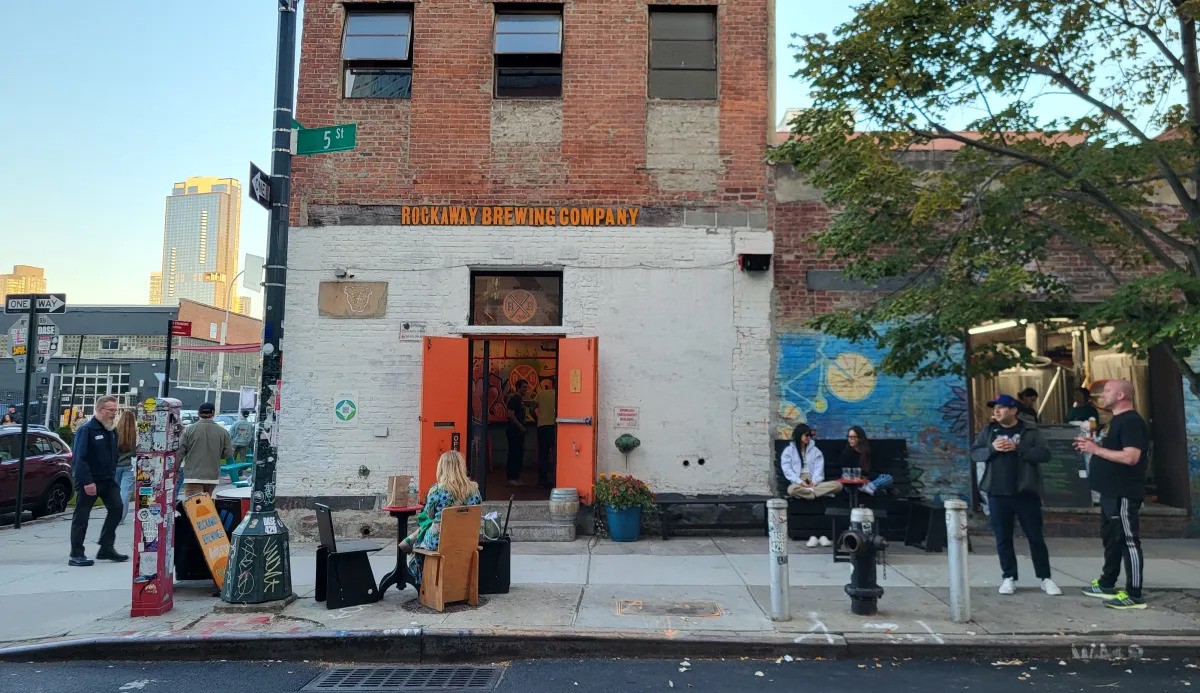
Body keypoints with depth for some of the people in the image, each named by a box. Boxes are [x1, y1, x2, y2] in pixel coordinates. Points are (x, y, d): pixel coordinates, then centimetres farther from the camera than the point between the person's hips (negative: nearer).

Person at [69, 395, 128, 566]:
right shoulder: (86, 429, -14)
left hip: (108, 479, 7)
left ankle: (106, 548, 11)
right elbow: (80, 458, -19)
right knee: (81, 516, 1)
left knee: (116, 509, 1)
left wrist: (113, 475, 14)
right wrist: (87, 482, -23)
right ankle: (76, 555, 8)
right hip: (89, 480, -7)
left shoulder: (112, 430, 11)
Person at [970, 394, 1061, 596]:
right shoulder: (988, 431, 7)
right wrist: (992, 448, -15)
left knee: (1035, 537, 5)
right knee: (1003, 538, 7)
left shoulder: (1030, 431, 0)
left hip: (1025, 493, -2)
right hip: (998, 493, 2)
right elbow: (974, 453, 3)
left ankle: (1045, 578, 16)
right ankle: (1008, 578, 17)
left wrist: (1017, 448, -20)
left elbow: (1045, 454, -11)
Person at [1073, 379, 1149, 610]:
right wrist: (1092, 445, 9)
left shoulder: (1131, 421, -17)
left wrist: (1097, 449, -20)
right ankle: (1106, 584, 27)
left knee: (1128, 541, -5)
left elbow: (1131, 457, -27)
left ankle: (1134, 595, 0)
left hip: (1124, 494, -11)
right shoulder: (1117, 420, 16)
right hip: (1112, 492, 11)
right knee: (1111, 538, 17)